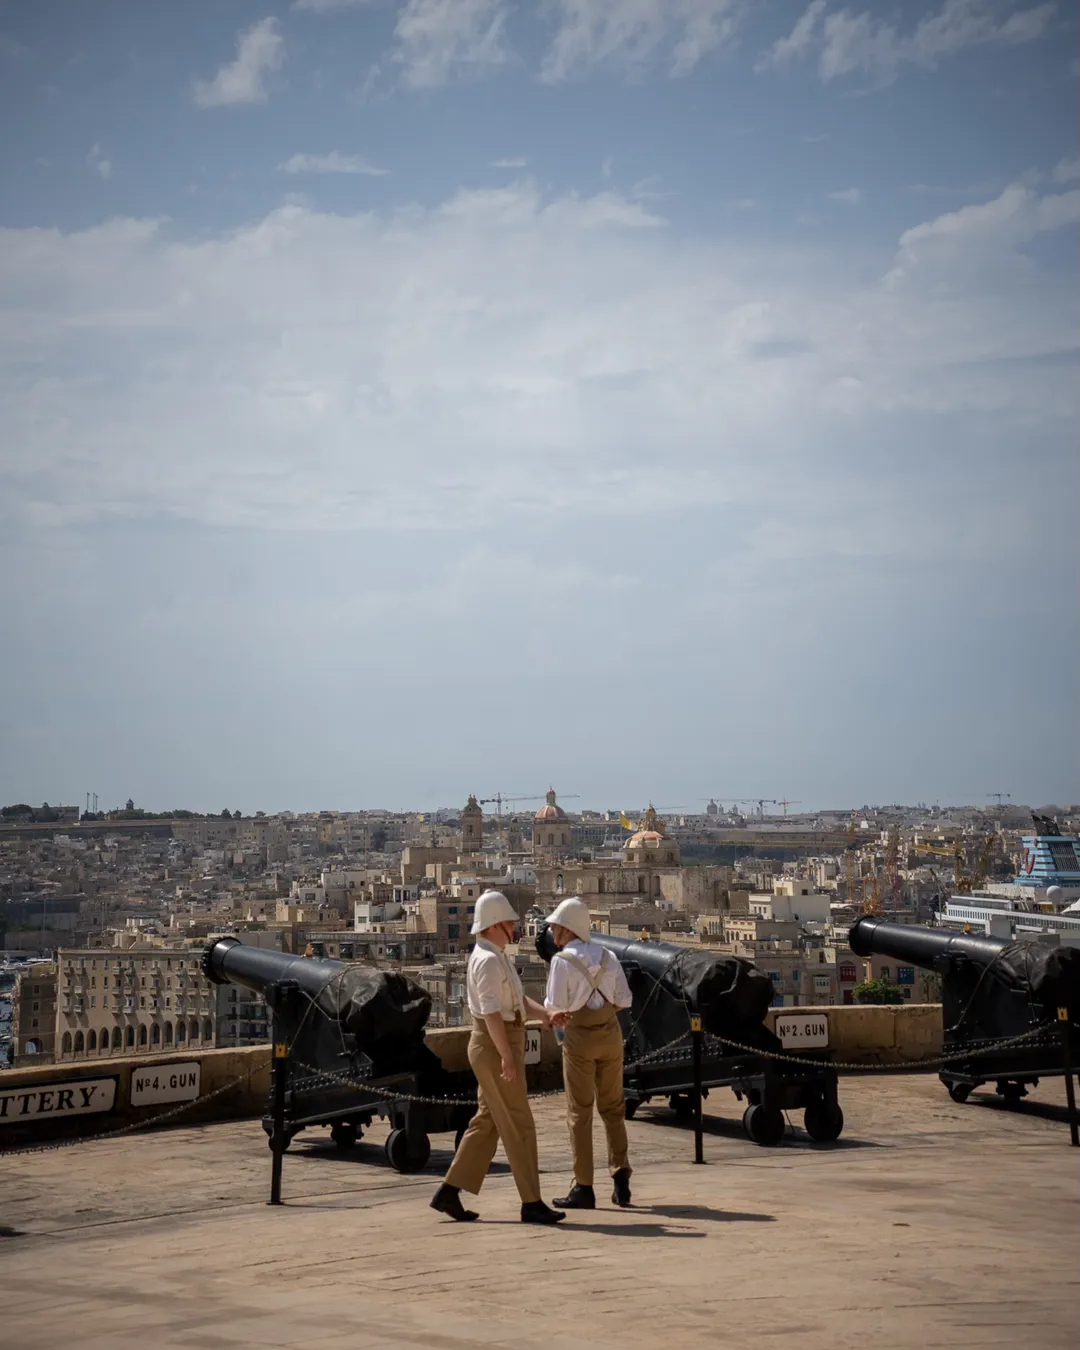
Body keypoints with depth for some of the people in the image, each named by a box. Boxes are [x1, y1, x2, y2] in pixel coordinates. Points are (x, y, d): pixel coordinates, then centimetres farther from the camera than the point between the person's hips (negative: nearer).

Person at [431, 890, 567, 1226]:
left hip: (496, 1048, 10)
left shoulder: (496, 957, 16)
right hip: (496, 1047, -10)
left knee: (487, 1122, 12)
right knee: (518, 1125, -4)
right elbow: (491, 1011, -25)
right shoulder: (488, 960, -18)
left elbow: (517, 1000, 15)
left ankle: (450, 1192, 14)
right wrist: (507, 1057, -27)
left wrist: (545, 1014, -2)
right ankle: (531, 1203, 1)